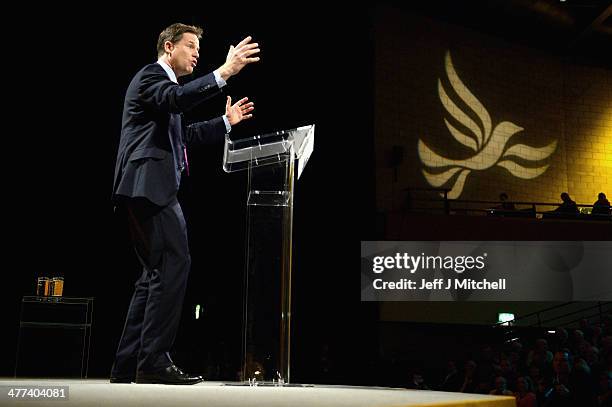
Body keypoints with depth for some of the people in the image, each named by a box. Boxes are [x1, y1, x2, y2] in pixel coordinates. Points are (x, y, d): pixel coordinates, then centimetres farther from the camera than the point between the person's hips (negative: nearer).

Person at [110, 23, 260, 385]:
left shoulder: (165, 84, 28)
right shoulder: (151, 75, -2)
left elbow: (184, 135, 36)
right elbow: (178, 99, -25)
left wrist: (226, 121, 32)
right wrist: (224, 72, -30)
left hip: (150, 191, 11)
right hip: (150, 186, -11)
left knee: (158, 272, 9)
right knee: (174, 263, -16)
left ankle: (128, 364, 12)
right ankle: (154, 361, -15)